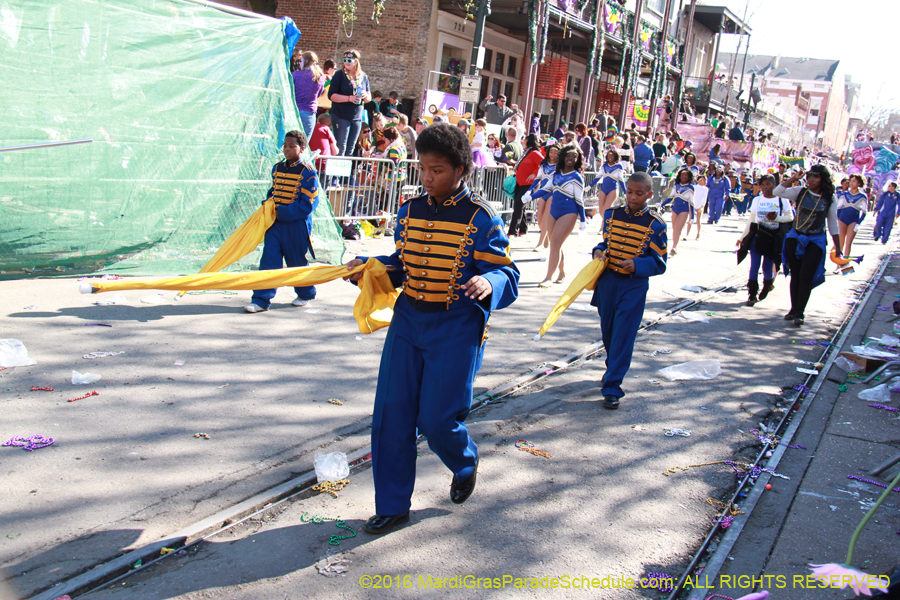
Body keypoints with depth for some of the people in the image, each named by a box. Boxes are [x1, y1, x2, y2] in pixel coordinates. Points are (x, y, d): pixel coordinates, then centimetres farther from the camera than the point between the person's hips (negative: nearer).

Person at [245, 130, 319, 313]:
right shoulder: (277, 168, 10)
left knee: (297, 261, 8)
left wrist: (282, 213, -17)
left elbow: (308, 203, -14)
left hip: (296, 224, -5)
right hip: (275, 223, 5)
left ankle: (306, 293, 31)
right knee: (269, 260, -2)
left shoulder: (307, 172, -10)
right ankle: (261, 300, -2)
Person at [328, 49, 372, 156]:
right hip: (340, 116, -4)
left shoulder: (364, 77, 9)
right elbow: (331, 95, -10)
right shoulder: (339, 75, -3)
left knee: (350, 149, 7)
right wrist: (349, 98, -20)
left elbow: (369, 98, 15)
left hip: (357, 118, 4)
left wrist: (365, 96, -9)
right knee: (340, 148, -7)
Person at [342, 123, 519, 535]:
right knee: (390, 416, 3)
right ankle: (392, 506, 18)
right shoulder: (410, 211, 7)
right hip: (407, 322, 5)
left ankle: (465, 466, 33)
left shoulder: (480, 218, -8)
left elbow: (507, 274, -9)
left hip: (456, 331, -5)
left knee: (436, 419, -4)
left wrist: (488, 283, -31)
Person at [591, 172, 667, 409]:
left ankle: (612, 387, -5)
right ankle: (613, 368, 41)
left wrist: (637, 265, -21)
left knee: (623, 336, -7)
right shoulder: (612, 215, 5)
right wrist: (599, 251, -5)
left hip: (634, 287, -4)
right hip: (608, 281, 4)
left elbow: (659, 263, -5)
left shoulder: (655, 224, -7)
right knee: (607, 331, 15)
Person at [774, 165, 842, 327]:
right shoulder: (800, 192, 0)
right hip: (795, 238, 2)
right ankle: (794, 309, 19)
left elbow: (833, 224, 6)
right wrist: (793, 178, -16)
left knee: (806, 276, -8)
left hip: (815, 241, -2)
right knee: (795, 275, 8)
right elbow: (778, 192, -12)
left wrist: (838, 248, 7)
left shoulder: (829, 199, -1)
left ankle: (800, 313, -1)